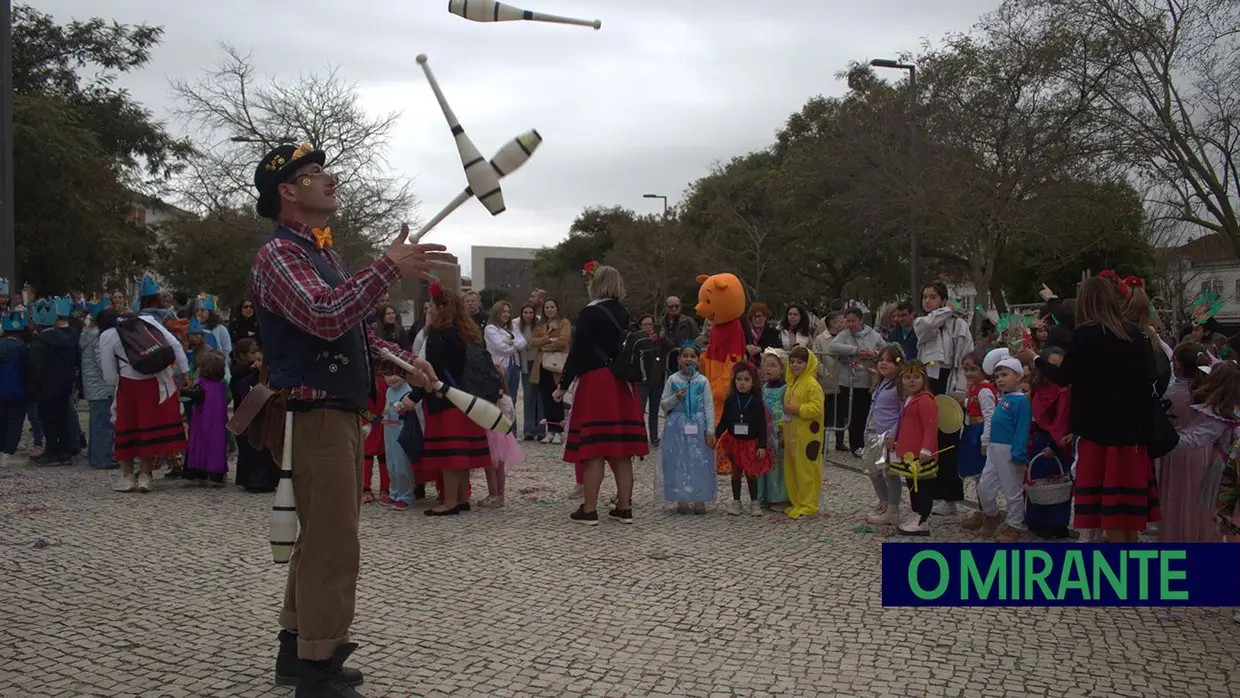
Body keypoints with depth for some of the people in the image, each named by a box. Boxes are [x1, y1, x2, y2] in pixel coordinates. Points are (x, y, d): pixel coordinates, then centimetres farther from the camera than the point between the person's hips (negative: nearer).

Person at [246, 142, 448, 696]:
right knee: (333, 544, -9)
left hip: (340, 412, 10)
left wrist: (401, 358, 8)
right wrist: (390, 267, -31)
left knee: (320, 539, 16)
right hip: (313, 415, -10)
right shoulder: (278, 254, -11)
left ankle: (297, 649, 27)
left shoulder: (324, 254, 19)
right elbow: (326, 317, -29)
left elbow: (353, 332, 24)